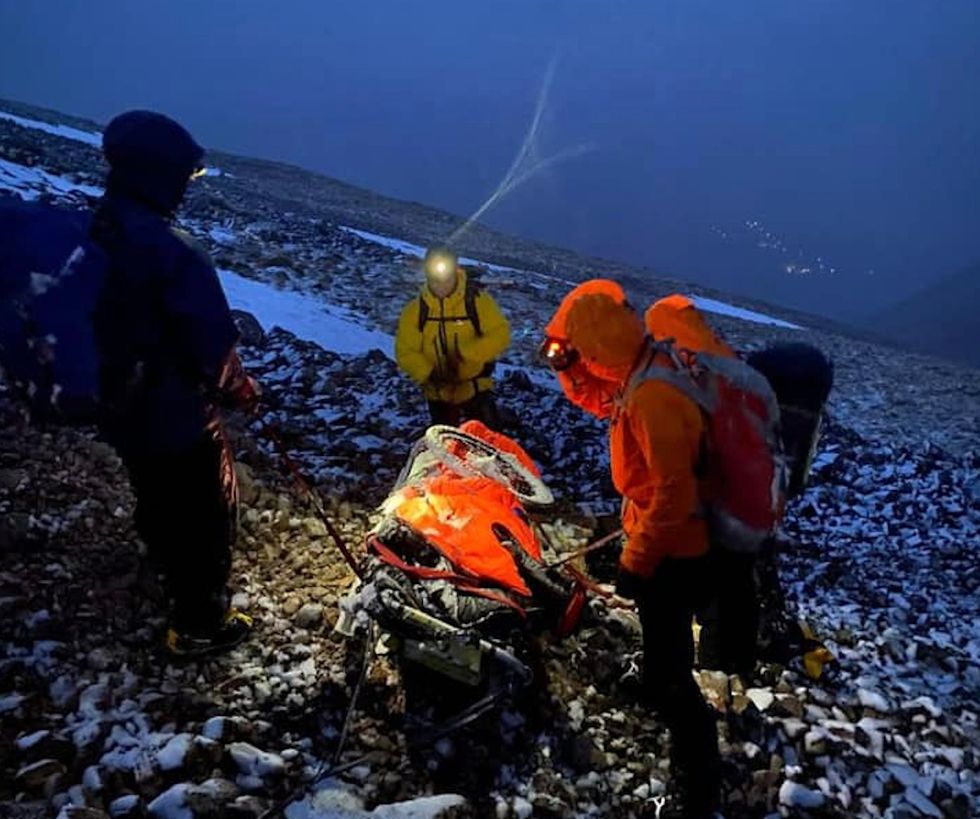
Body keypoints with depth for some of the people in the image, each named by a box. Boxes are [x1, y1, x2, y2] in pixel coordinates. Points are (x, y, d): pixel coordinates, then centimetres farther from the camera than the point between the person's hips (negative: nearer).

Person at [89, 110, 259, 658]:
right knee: (207, 516, 12)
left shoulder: (93, 234, -3)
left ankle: (177, 582, 53)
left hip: (120, 409, 8)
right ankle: (199, 624, 26)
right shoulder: (171, 249, -28)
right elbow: (212, 341, -23)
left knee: (157, 505, 28)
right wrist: (239, 387, -5)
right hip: (177, 414, -8)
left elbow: (97, 323, 8)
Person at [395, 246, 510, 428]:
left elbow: (500, 335, -18)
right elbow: (406, 352, -8)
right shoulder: (415, 310, -6)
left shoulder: (477, 300, -11)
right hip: (438, 393, 2)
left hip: (476, 390, -2)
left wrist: (464, 354, -29)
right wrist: (429, 373, -25)